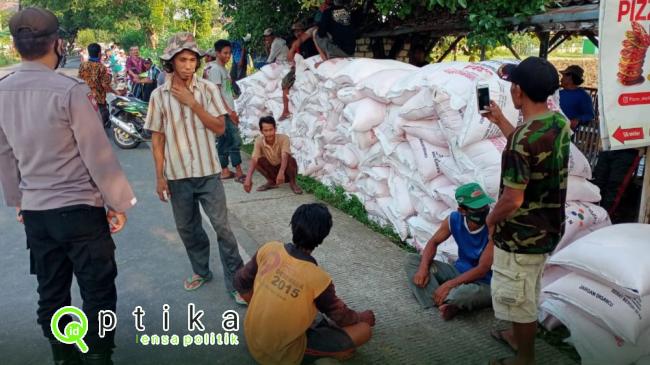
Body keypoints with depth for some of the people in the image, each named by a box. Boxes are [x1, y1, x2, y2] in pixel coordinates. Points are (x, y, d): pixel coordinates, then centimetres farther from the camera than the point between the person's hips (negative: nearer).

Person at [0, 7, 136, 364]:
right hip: (79, 208, -6)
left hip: (34, 211, 7)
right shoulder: (70, 90, -16)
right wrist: (118, 203, -4)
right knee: (98, 292, 6)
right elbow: (98, 154, -14)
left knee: (50, 292, 18)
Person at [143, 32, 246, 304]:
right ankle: (201, 271, 35)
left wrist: (192, 103, -16)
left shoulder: (208, 89, -4)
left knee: (222, 226, -1)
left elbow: (220, 128, -8)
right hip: (177, 174, 2)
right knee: (187, 228, 15)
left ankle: (236, 281, 10)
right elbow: (157, 138, 1)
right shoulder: (159, 95, -1)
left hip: (207, 172, -2)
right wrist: (159, 176, -1)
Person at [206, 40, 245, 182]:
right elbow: (216, 92, -16)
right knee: (235, 140, -11)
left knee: (225, 141, 11)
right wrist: (228, 110, -20)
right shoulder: (215, 69, -10)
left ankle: (225, 171, 16)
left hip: (228, 112, 10)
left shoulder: (224, 69, 18)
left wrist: (232, 111, 19)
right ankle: (238, 173, -9)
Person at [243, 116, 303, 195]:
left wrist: (281, 173, -59)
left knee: (290, 159, -34)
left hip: (286, 170, -3)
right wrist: (248, 178, -48)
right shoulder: (259, 141, -18)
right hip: (272, 170, 3)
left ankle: (293, 183, -9)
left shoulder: (284, 138, -25)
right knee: (259, 160, -23)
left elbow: (284, 157, -41)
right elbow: (253, 160, -31)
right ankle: (271, 182, -2)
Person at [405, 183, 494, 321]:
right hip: (459, 271, 6)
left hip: (484, 283, -6)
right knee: (412, 260, -4)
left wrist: (449, 285, -29)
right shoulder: (454, 219, -9)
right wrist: (423, 268, -14)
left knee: (466, 293, -43)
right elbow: (434, 242, 4)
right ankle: (446, 303, -20)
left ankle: (442, 301, -8)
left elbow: (482, 270, -26)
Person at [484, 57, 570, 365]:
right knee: (526, 292, 28)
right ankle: (518, 335, 50)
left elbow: (513, 200, -27)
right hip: (547, 227, 9)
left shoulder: (523, 139, -31)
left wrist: (491, 219, -7)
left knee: (518, 298, 12)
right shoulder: (559, 123, -3)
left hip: (521, 235, -9)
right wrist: (500, 121, 19)